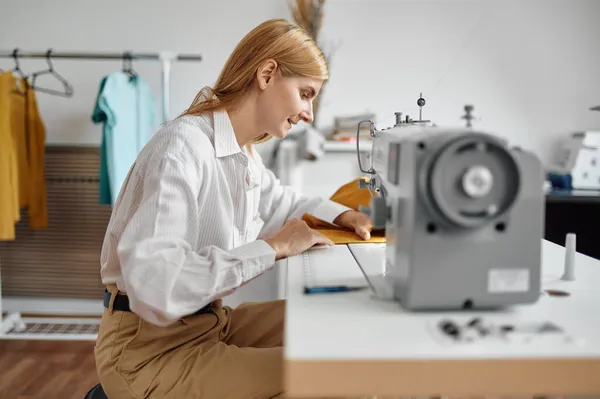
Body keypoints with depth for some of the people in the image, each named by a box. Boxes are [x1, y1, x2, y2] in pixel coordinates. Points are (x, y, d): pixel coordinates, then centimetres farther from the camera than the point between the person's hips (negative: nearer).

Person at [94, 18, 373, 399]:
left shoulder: (244, 154, 3)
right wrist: (273, 247, -28)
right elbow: (153, 285, -36)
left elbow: (280, 200, 26)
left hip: (210, 321, 9)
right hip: (151, 349, -9)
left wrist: (342, 215, 8)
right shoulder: (182, 147, -25)